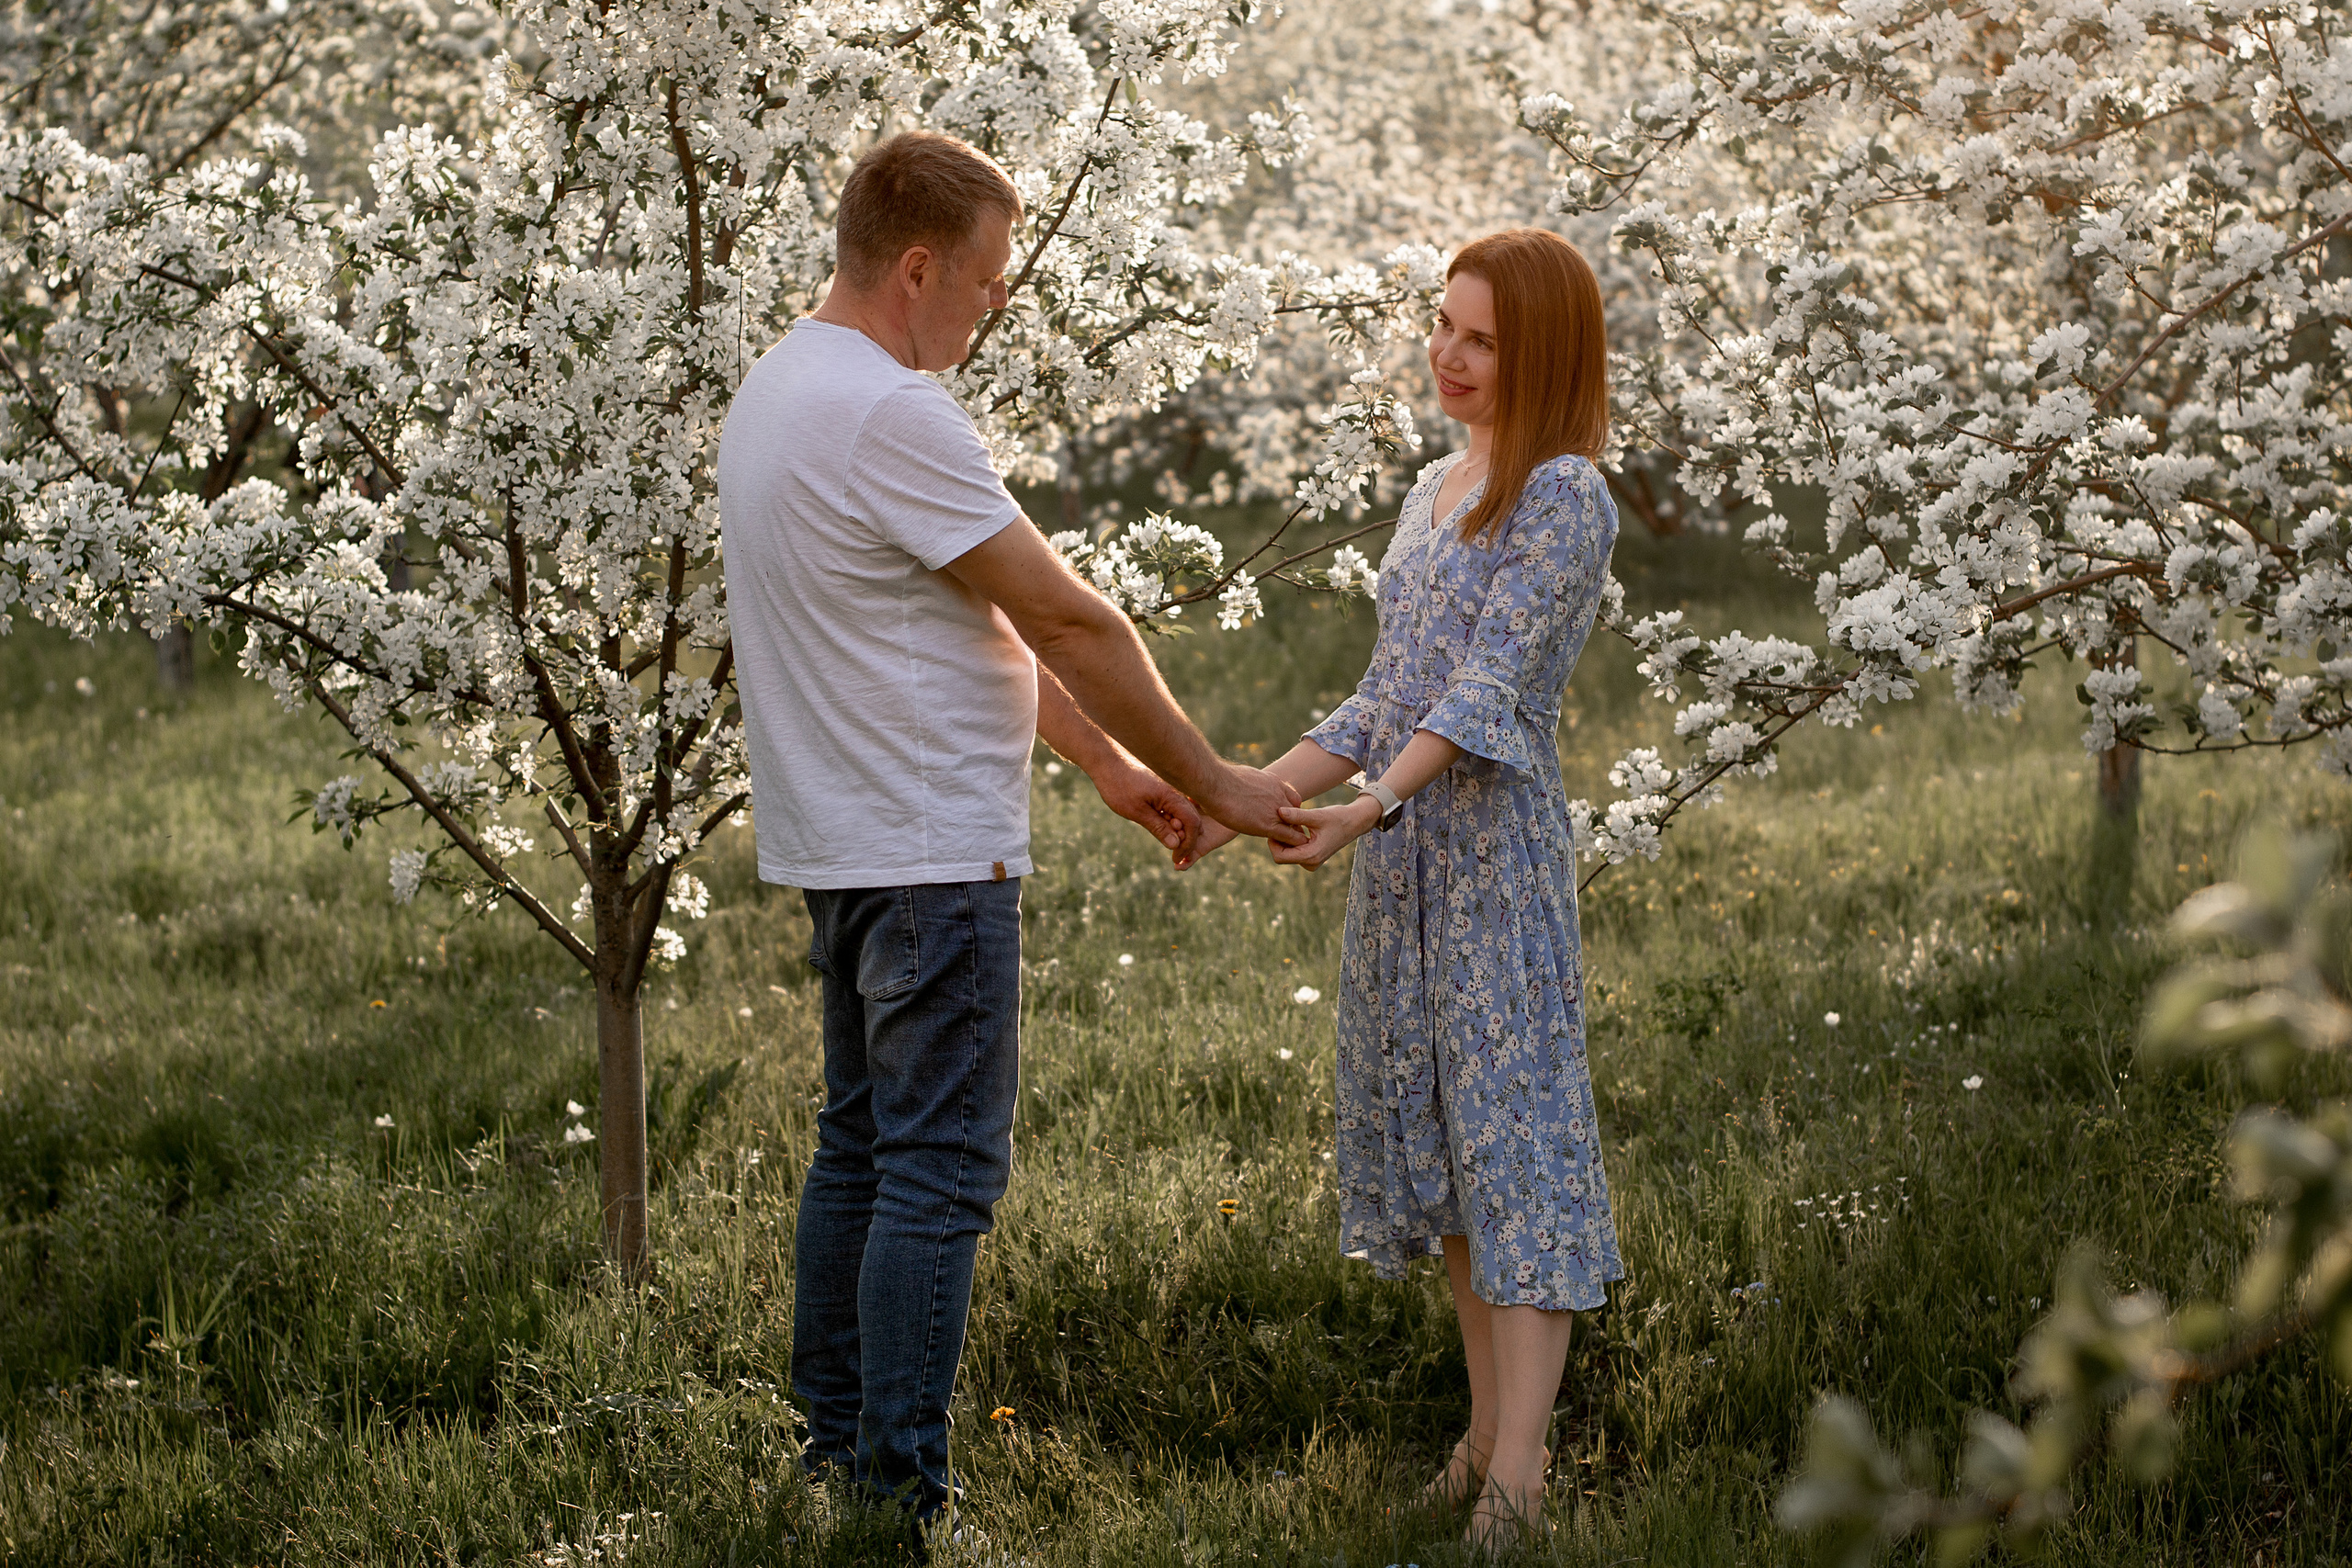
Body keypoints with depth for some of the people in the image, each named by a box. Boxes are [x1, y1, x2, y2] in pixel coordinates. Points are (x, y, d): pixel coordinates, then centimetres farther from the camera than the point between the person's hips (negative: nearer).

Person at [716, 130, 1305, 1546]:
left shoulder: (788, 390, 14)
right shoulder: (889, 415, -20)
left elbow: (985, 622, 17)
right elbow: (1068, 621, -16)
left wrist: (1108, 764, 18)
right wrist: (1208, 780, -6)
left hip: (844, 845, 11)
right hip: (931, 853, -11)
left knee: (862, 1151, 16)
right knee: (940, 1174, -7)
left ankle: (836, 1453, 23)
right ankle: (903, 1503, -5)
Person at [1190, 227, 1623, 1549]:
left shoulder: (1566, 500, -9)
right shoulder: (1438, 490, 16)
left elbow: (1489, 691, -20)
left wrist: (1370, 809, -32)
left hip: (1498, 851, -8)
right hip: (1401, 859, 8)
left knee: (1512, 1138, -9)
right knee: (1428, 1133, 10)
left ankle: (1516, 1486, -10)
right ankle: (1489, 1429, 17)